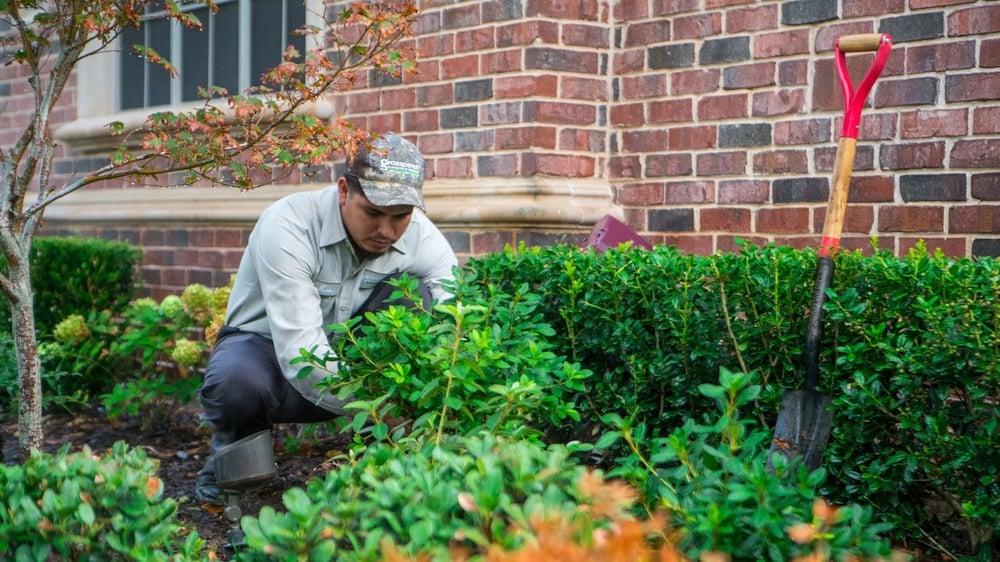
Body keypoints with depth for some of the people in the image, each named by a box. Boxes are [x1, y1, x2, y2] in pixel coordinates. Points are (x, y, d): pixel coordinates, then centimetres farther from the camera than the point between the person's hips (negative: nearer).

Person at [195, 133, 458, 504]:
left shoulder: (420, 237, -15)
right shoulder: (287, 226, -28)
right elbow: (299, 354, -35)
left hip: (350, 360, 3)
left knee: (414, 292, -23)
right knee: (235, 382, -39)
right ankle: (236, 446, -1)